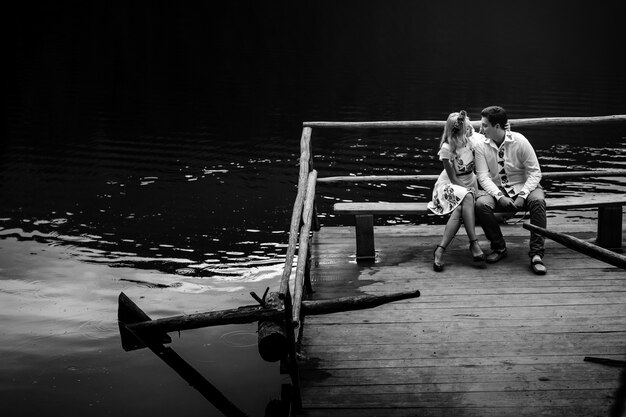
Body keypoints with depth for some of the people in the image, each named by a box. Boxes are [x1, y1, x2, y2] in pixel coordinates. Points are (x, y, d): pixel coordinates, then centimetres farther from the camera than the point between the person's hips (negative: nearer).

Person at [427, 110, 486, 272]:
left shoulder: (471, 141, -4)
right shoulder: (446, 148, -17)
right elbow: (453, 179, -15)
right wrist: (471, 190, -22)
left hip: (470, 185, 4)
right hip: (450, 186, -4)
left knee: (459, 210, -30)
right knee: (467, 197, -37)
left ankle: (440, 249, -33)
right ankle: (474, 243, -37)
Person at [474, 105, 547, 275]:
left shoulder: (519, 141, -11)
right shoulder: (481, 146, -4)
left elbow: (535, 172, -8)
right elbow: (483, 176, -9)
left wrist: (522, 196, -21)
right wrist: (499, 196, -24)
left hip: (523, 187, -2)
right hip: (497, 190, 2)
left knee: (537, 200, -34)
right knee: (481, 204, -30)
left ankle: (536, 254, -30)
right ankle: (499, 247, -9)